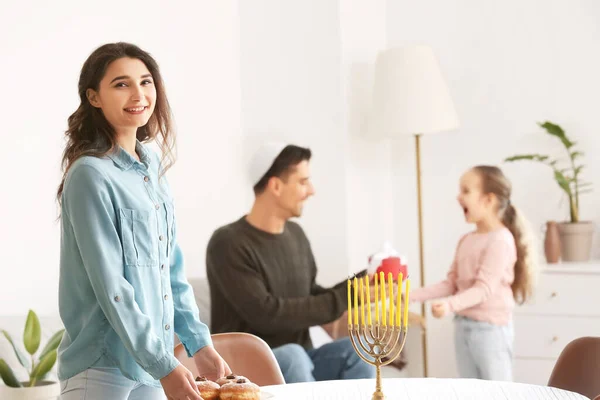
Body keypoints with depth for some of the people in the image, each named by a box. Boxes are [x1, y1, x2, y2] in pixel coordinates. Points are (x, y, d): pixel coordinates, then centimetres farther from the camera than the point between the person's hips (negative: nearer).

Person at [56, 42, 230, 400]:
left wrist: (200, 344, 8)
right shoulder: (91, 175, -14)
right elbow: (109, 285, -17)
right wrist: (164, 366, -18)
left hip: (152, 359, 7)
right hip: (102, 369, -7)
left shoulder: (152, 169, 8)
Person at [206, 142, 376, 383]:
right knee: (291, 356, -36)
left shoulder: (296, 235, 9)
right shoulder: (228, 244, -13)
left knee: (355, 350, -22)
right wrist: (344, 298, -18)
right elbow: (266, 314, -21)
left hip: (298, 362, 6)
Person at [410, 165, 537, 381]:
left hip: (490, 328, -8)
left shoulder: (500, 240, -15)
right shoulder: (466, 240, 10)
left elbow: (484, 288, -21)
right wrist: (413, 295, 2)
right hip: (463, 326, 8)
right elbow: (452, 283, 11)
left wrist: (450, 305, -36)